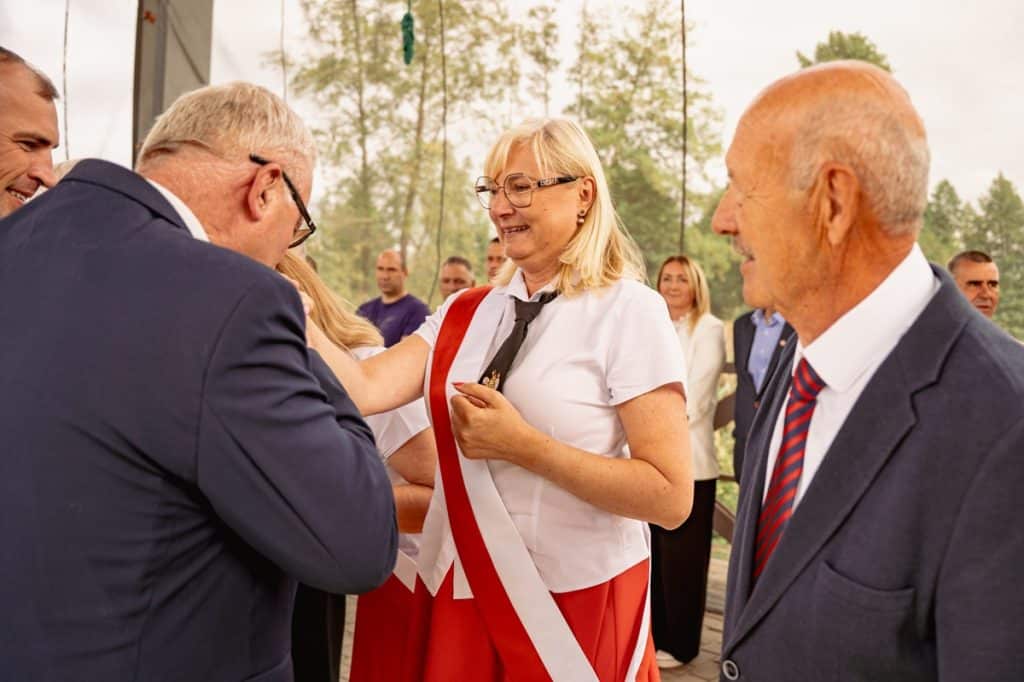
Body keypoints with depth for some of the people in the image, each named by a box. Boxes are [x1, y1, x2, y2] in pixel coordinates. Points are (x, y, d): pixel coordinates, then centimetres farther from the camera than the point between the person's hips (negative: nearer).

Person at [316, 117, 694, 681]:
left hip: (574, 603, -4)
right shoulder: (466, 312, 4)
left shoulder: (628, 310, -12)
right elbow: (365, 390, -9)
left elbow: (671, 497, -16)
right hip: (457, 591, 5)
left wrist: (523, 446, -20)